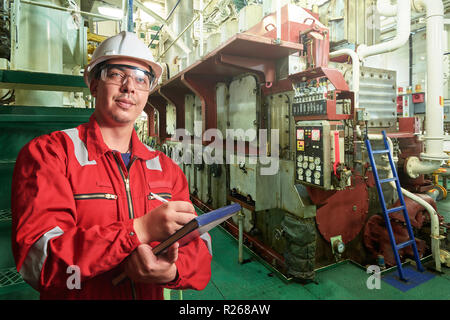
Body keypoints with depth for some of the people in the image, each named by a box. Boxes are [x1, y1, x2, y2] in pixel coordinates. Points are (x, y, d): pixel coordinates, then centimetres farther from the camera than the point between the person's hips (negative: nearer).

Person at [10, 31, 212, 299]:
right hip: (77, 295, -3)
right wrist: (140, 229, -23)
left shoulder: (166, 168, 3)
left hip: (153, 293, 4)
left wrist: (171, 270, -17)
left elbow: (198, 247, 2)